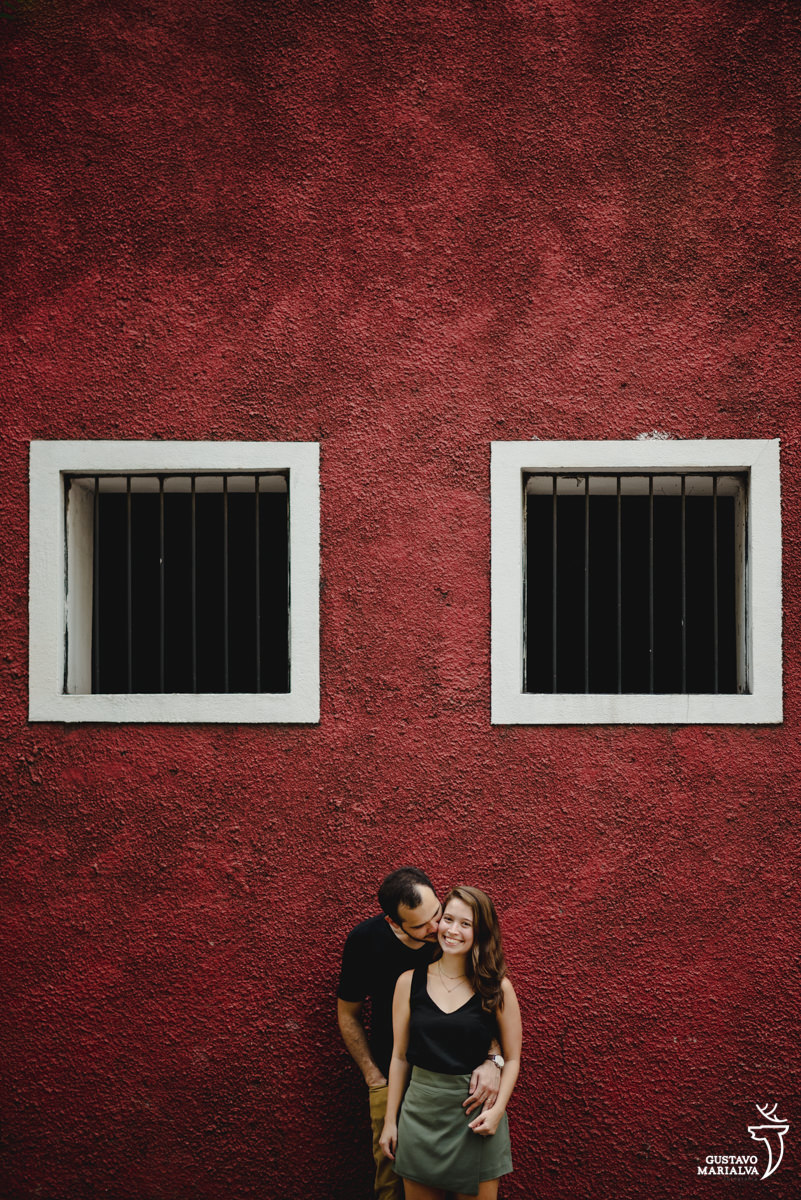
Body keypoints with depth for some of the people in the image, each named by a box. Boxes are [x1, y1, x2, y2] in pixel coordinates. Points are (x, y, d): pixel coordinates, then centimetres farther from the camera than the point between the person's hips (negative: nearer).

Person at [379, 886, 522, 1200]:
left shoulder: (497, 988, -4)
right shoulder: (410, 982, 0)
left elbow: (511, 1059, 1)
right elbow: (399, 1056, 6)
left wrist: (497, 1108, -14)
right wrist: (390, 1121, 7)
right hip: (422, 1109, 2)